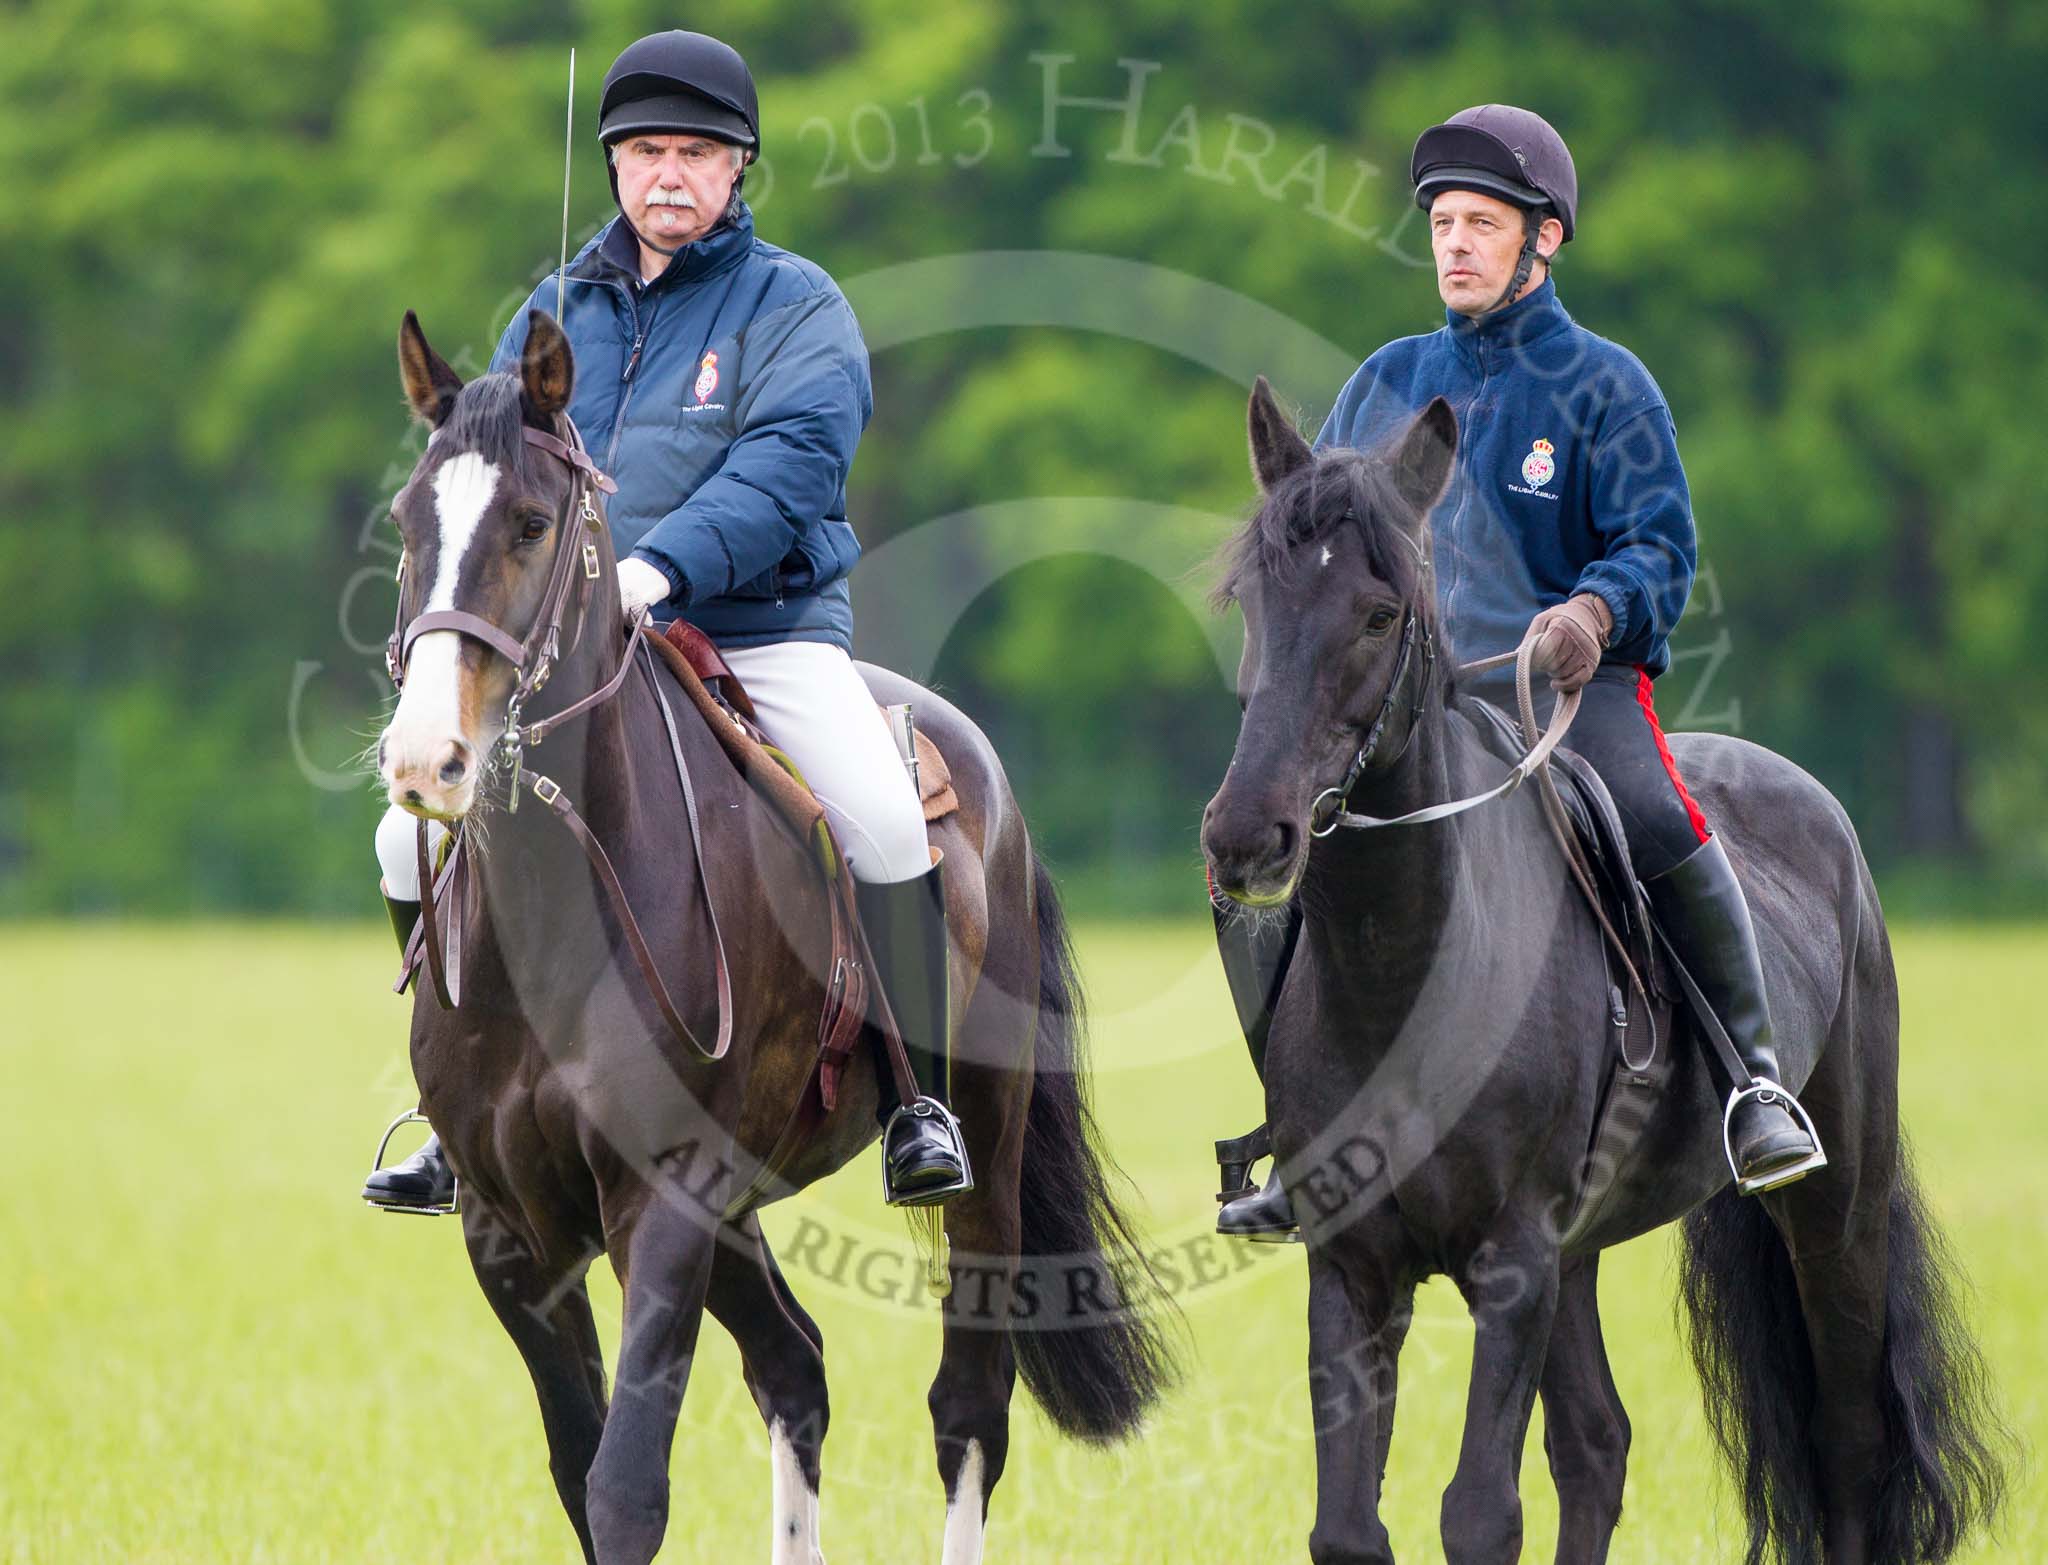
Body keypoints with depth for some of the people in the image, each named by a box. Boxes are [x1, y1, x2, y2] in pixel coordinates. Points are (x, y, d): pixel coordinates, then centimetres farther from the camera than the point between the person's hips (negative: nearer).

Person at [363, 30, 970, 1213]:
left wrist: (661, 567, -30)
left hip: (762, 629, -4)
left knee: (889, 823, -28)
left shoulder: (795, 306, 0)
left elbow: (789, 466, -15)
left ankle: (922, 1106, -13)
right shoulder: (558, 311, 14)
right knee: (418, 839, -8)